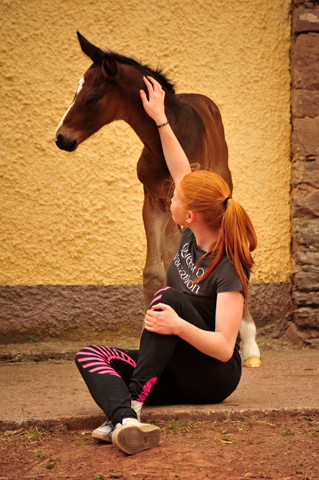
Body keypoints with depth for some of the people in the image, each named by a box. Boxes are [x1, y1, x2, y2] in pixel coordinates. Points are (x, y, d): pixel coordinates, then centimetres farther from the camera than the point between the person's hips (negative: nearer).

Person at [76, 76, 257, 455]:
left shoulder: (228, 269, -21)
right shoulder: (192, 236, 1)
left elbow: (225, 347, -27)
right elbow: (181, 170, 13)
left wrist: (179, 326, -44)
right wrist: (160, 119, 17)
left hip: (214, 377, -8)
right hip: (176, 372, 8)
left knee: (167, 296, -31)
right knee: (90, 355, -17)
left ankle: (132, 402, -36)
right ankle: (125, 423, -49)